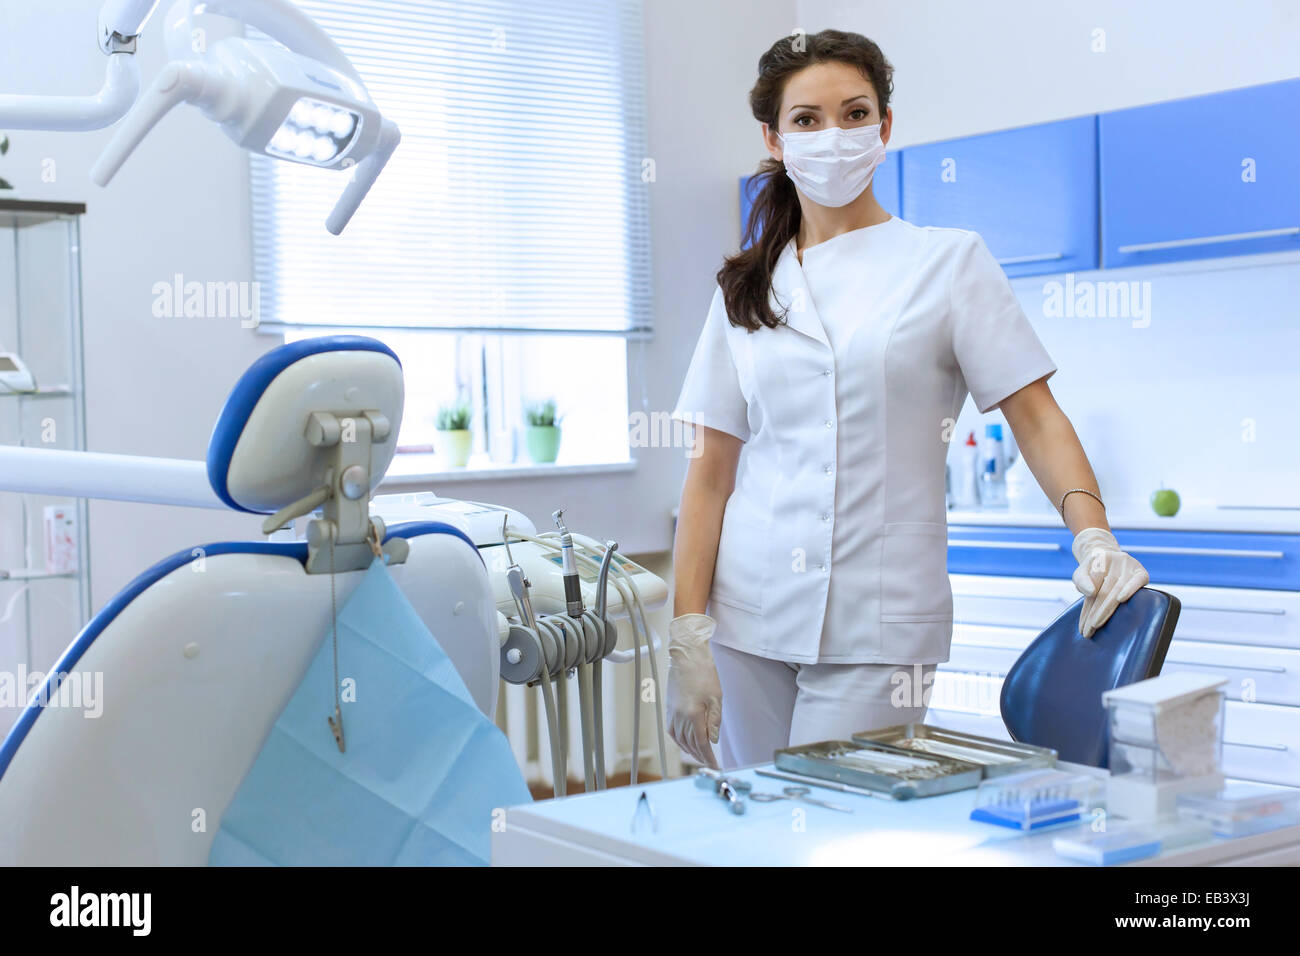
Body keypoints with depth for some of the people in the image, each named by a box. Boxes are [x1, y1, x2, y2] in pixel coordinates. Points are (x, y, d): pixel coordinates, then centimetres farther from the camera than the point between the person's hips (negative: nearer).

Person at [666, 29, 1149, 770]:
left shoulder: (950, 261, 4)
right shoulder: (745, 289, 10)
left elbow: (1035, 415, 0)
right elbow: (710, 474, 7)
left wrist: (1093, 535, -18)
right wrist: (687, 634, 0)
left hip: (879, 629, -3)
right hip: (750, 619, 3)